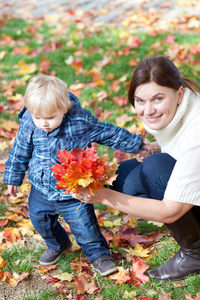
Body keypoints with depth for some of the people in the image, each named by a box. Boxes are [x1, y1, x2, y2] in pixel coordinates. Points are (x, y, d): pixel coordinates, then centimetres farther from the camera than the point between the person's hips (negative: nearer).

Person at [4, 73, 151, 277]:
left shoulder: (82, 122, -22)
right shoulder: (28, 124, -14)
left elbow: (109, 133, -8)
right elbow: (20, 152, 3)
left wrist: (137, 144, 0)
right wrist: (13, 177, 12)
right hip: (41, 190, 4)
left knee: (84, 224, 4)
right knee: (40, 219, 20)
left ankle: (98, 254, 31)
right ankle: (57, 245, 50)